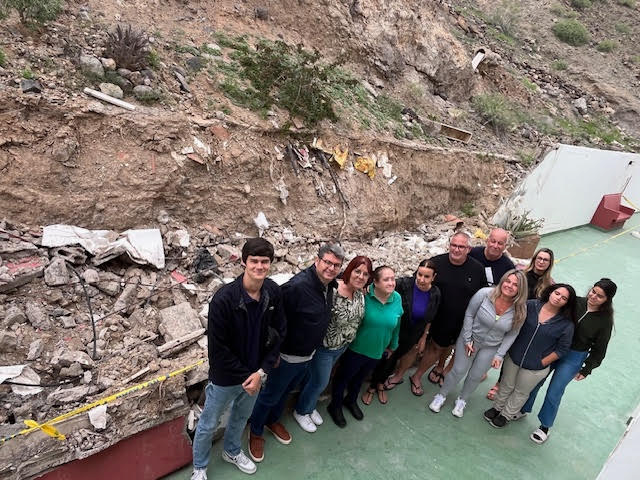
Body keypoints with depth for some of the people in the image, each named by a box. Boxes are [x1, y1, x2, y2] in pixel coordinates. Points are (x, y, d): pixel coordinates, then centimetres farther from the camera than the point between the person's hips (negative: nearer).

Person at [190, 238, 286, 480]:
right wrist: (244, 376, -16)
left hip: (255, 373, 5)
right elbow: (217, 347, -23)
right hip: (225, 377, -4)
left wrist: (262, 371, -11)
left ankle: (232, 451, 57)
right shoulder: (224, 298, -29)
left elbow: (278, 333, -5)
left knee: (241, 416, 29)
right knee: (209, 423, 19)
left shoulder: (273, 292, -14)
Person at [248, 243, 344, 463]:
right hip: (288, 355, -7)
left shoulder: (329, 286, -6)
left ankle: (273, 420, 52)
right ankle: (255, 432, 37)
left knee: (286, 390, 28)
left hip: (309, 354, 7)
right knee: (270, 395, 14)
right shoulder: (298, 286, -32)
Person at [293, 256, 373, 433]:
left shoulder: (360, 294, -6)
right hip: (325, 346, -6)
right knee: (320, 382, 11)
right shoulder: (333, 291, -31)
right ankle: (301, 411, 39)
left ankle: (310, 407, 50)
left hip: (342, 346, 7)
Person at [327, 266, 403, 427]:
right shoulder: (364, 296, -27)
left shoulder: (397, 298, -12)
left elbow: (396, 325, 2)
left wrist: (393, 345, 13)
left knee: (360, 377, 29)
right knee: (343, 376, 17)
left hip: (377, 351, 5)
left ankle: (351, 400, 55)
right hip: (356, 348, -5)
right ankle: (335, 406, 42)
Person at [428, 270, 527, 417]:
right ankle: (441, 396, 33)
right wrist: (467, 340, -11)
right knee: (458, 370, 7)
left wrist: (499, 355, -7)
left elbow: (512, 334, -6)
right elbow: (469, 314, -13)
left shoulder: (521, 310, -18)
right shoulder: (485, 293, -26)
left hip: (491, 347, 2)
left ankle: (462, 400, 43)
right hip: (471, 338, -2)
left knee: (476, 376, 15)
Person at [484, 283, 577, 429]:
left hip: (535, 368, -2)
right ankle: (497, 407, 49)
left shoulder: (567, 324, -17)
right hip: (513, 357, 2)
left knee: (521, 392, 22)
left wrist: (542, 363, -9)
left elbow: (562, 349, -9)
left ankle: (506, 415, 45)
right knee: (506, 385, 23)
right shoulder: (531, 305, -13)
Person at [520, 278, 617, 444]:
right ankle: (523, 409, 37)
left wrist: (586, 370, 0)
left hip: (574, 358, -2)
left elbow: (599, 349, -2)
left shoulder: (605, 320, -12)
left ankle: (545, 426, 28)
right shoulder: (575, 302, -10)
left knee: (554, 392, 4)